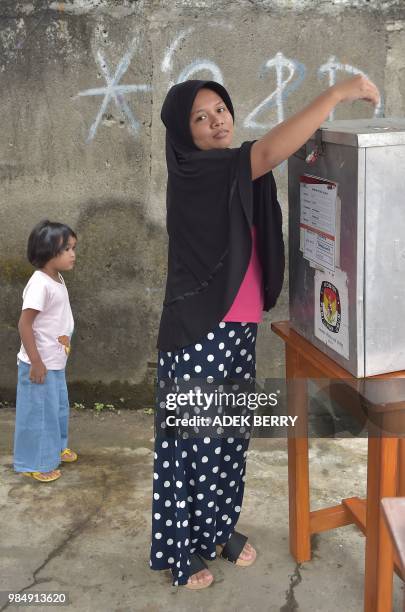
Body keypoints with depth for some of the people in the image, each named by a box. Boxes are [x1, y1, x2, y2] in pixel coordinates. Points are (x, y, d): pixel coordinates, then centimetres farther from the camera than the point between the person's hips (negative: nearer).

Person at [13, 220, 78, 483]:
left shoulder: (58, 279, 4)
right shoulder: (40, 284, -25)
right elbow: (24, 324, -25)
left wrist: (51, 361, 20)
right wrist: (36, 362, -22)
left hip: (56, 362, 9)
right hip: (40, 364, -9)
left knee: (59, 407, 23)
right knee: (39, 413, 4)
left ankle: (55, 448, 41)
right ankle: (36, 463, 19)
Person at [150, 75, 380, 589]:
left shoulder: (235, 173, 9)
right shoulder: (194, 173, -18)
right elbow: (269, 152, -31)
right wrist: (337, 92, -30)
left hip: (239, 329, 8)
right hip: (200, 332, -8)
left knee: (230, 433, 18)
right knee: (193, 438, 5)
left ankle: (219, 527, 37)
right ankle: (182, 547, 22)